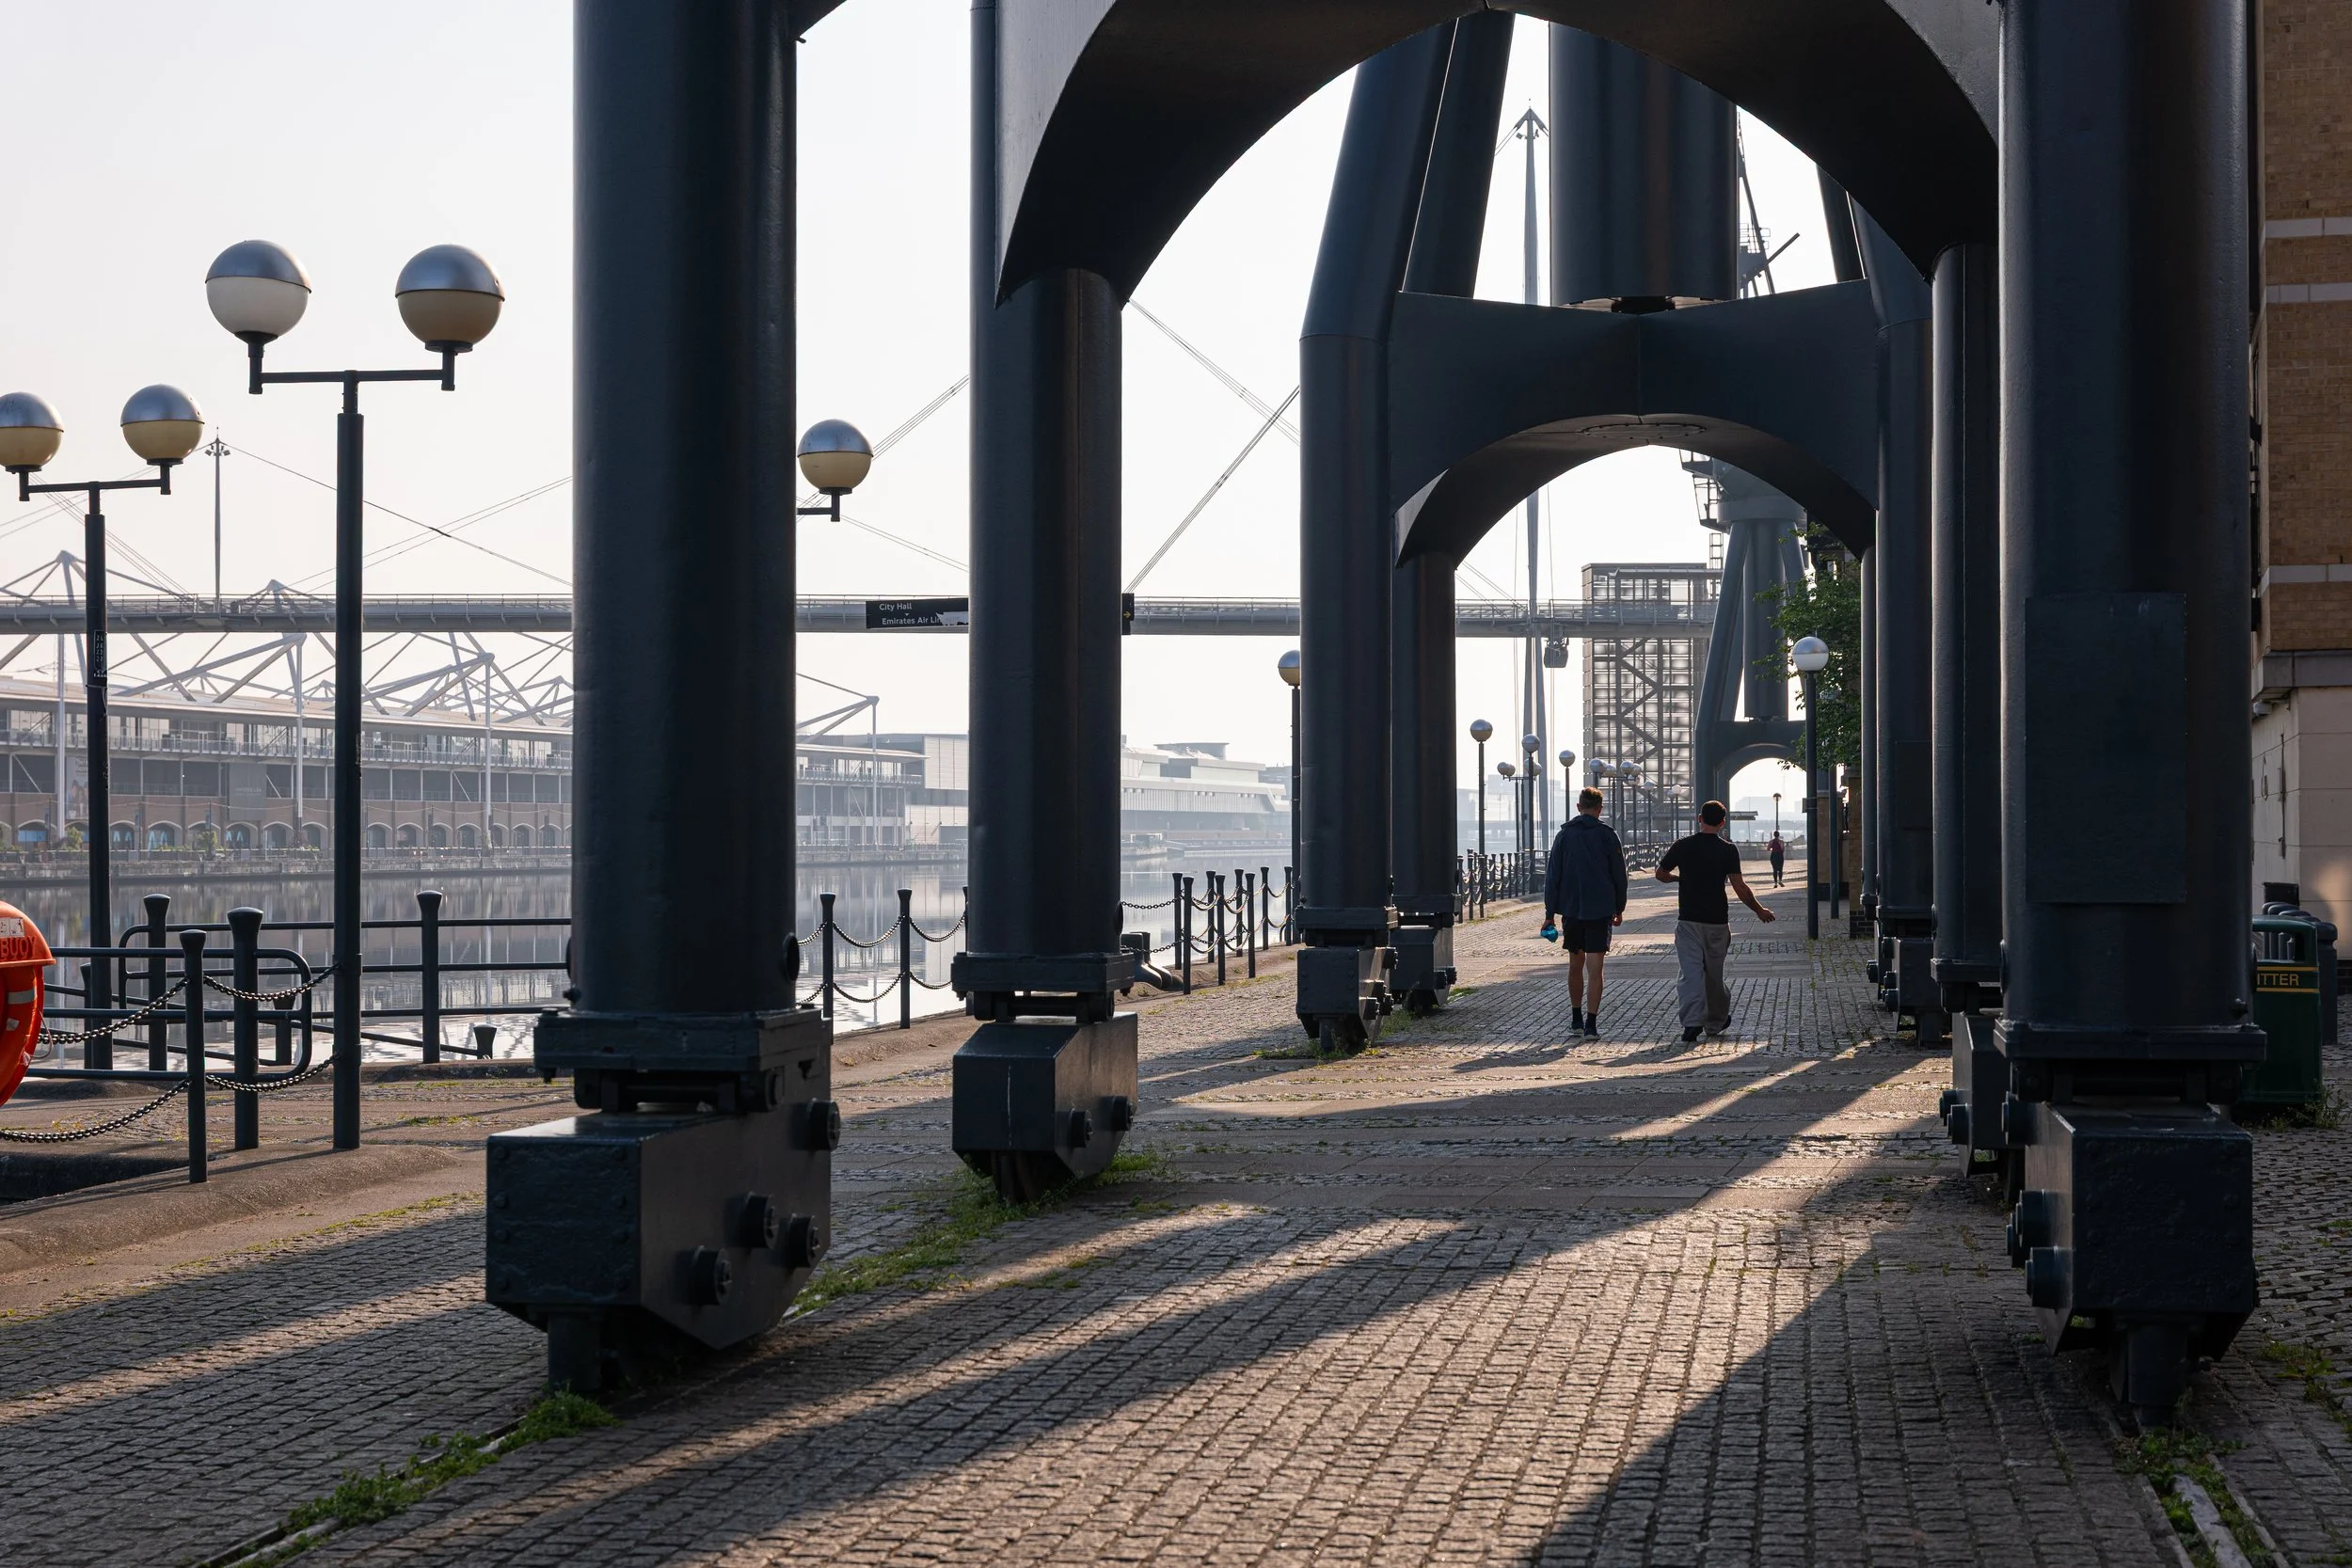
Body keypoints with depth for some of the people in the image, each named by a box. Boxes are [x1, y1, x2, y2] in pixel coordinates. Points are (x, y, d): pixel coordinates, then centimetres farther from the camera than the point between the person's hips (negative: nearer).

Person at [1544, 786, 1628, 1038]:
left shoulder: (1564, 835, 2)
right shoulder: (1607, 835, -3)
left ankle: (1576, 1019, 23)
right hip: (1600, 911, -2)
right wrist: (1619, 909, 13)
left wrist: (1549, 913, 5)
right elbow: (1619, 875, 1)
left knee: (1575, 965, 16)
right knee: (1595, 968, -2)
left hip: (1571, 910, 2)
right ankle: (1591, 1024, -8)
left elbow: (1552, 876, 2)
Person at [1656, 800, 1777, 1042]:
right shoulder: (1727, 851, -6)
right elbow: (1740, 886, -10)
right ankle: (1715, 1022, 28)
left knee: (1691, 972, -4)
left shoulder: (1682, 846, -1)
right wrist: (1759, 910, 2)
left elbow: (1661, 874, 8)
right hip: (1717, 921, 0)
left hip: (1688, 920, 0)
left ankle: (1692, 1021, -20)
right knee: (1714, 973, 14)